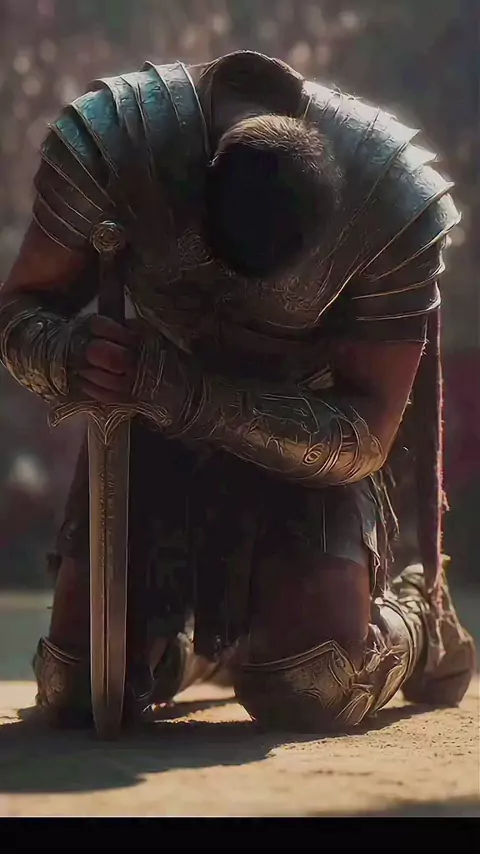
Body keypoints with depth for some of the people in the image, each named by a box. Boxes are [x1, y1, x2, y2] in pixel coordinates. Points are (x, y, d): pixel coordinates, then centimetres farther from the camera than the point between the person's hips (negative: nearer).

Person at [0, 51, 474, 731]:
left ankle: (416, 618, 19)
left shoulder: (400, 201, -29)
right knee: (78, 695, -6)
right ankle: (204, 638, 31)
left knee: (312, 693, -19)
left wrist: (182, 392, -39)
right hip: (153, 425, 2)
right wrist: (67, 355, -41)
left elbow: (364, 439, -24)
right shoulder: (108, 139, -27)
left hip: (313, 440, -2)